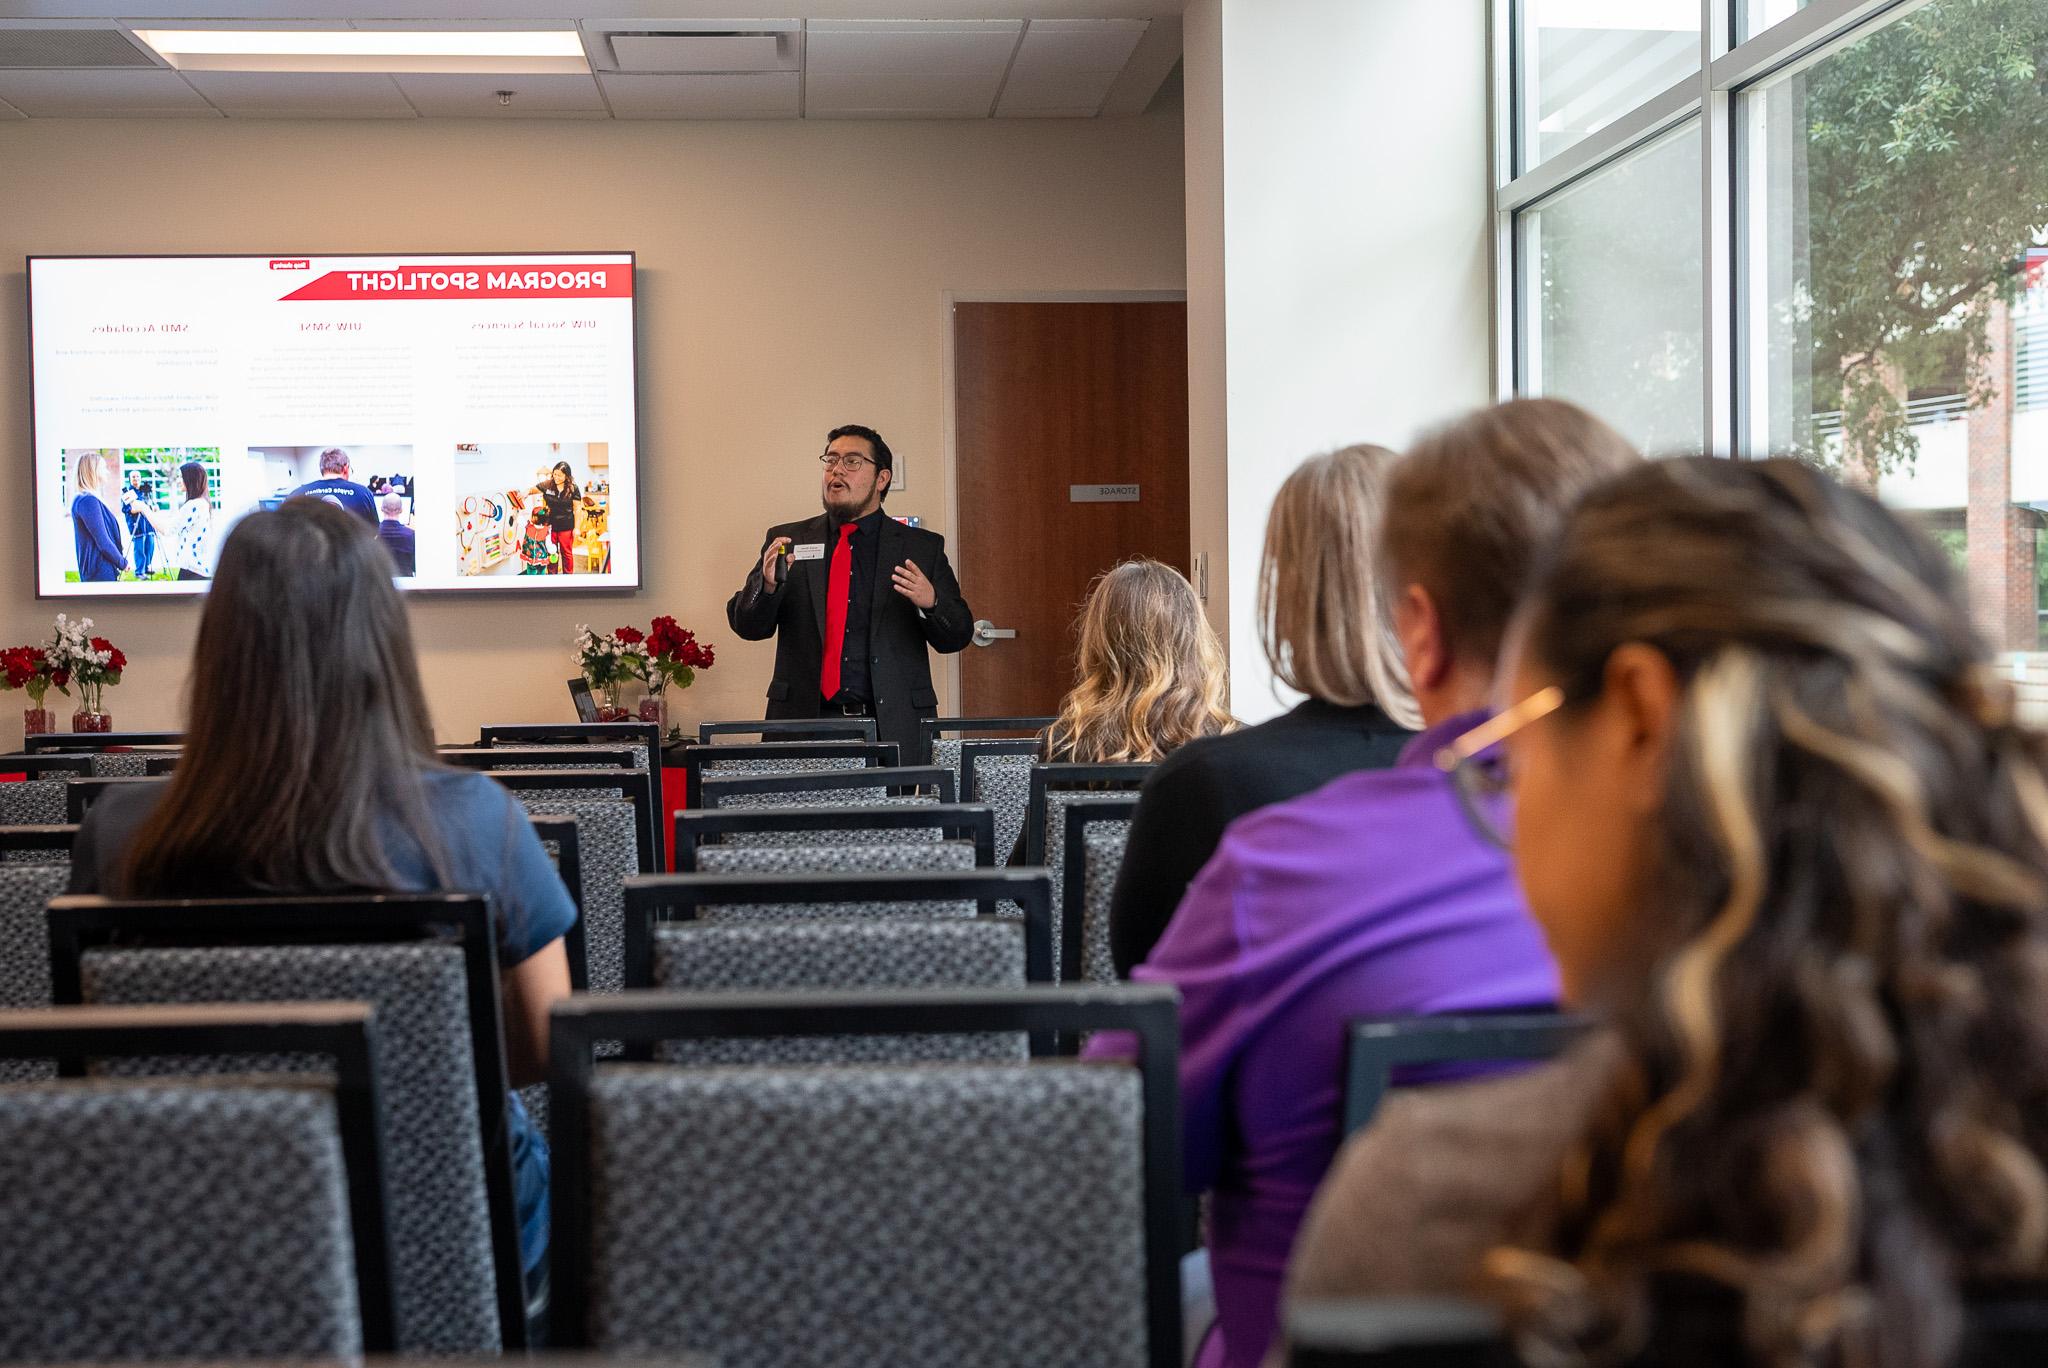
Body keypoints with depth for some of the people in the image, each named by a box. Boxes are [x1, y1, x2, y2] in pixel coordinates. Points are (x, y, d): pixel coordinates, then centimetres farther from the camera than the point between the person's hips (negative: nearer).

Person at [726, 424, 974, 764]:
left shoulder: (923, 548, 8)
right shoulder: (787, 541, 11)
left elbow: (957, 637, 5)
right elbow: (746, 626, 5)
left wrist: (931, 602, -16)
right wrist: (767, 584, -15)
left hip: (895, 728, 0)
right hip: (804, 725, 0)